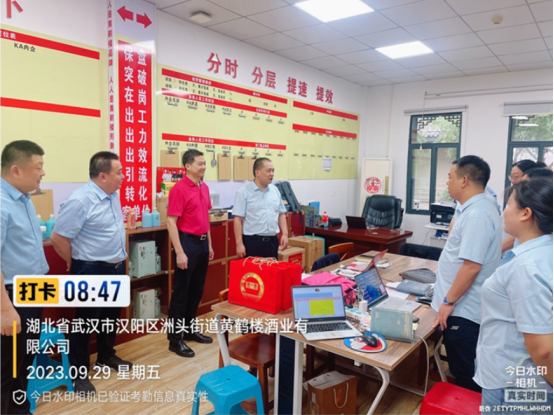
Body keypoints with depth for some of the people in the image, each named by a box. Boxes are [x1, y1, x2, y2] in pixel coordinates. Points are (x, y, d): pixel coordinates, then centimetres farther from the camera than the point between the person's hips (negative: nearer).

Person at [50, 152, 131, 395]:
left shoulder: (113, 196, 4)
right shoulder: (80, 201, -23)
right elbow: (58, 238, -20)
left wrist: (120, 258, 15)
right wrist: (75, 263, -5)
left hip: (116, 268, 8)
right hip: (91, 271, -8)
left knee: (112, 316, 21)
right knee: (85, 321, 7)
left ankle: (106, 357, 41)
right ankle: (79, 373, 24)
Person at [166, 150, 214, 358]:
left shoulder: (204, 187, 10)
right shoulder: (179, 189, -14)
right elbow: (171, 222, -17)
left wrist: (209, 244, 17)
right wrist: (179, 252, -21)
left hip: (202, 243, 8)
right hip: (187, 242, -8)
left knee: (197, 290, 15)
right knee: (181, 291, 1)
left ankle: (190, 330, 30)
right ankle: (175, 338, 13)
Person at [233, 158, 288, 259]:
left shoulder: (275, 191, 9)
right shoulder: (244, 193, -7)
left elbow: (281, 214, 15)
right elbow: (238, 219, -10)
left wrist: (285, 234, 4)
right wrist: (239, 244, -15)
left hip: (272, 241, 5)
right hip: (252, 241, -5)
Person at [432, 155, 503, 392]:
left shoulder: (476, 215, -24)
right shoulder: (479, 208, 10)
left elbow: (471, 266, -28)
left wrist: (448, 302, -19)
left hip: (462, 309, -10)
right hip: (465, 306, 10)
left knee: (466, 375, 7)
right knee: (465, 370, 23)